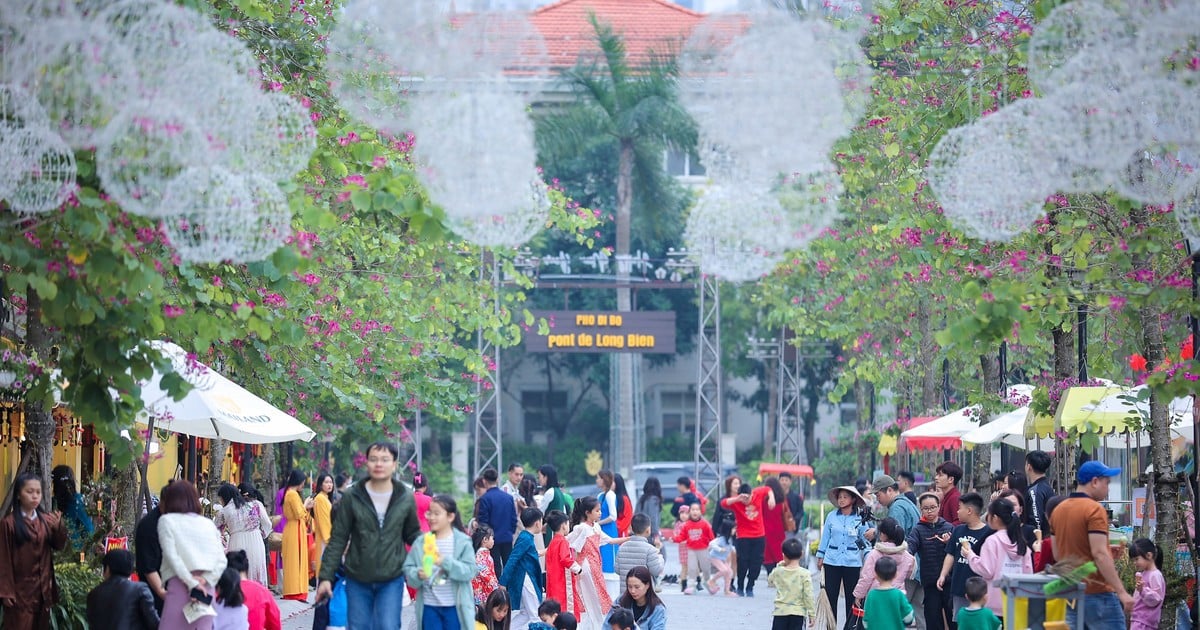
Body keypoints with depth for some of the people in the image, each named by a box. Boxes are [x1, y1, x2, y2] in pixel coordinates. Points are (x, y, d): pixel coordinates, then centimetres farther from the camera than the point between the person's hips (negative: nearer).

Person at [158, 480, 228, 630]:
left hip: (180, 584, -4)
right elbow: (221, 560, 8)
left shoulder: (167, 521, 6)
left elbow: (172, 556, -7)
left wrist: (191, 583, -10)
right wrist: (205, 580, -3)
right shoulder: (208, 524, 18)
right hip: (207, 588, 4)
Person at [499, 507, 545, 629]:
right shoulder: (526, 539, -17)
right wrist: (503, 583, -23)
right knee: (535, 615, -4)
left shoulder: (525, 537, 11)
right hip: (526, 581, -10)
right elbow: (512, 560, -21)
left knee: (525, 614, 13)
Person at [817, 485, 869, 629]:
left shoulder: (860, 519, -1)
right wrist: (820, 557, 10)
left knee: (851, 598, 5)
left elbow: (866, 541, 3)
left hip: (852, 563, -1)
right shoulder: (832, 517, 3)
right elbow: (825, 538, 11)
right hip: (832, 561, 1)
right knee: (830, 596, 1)